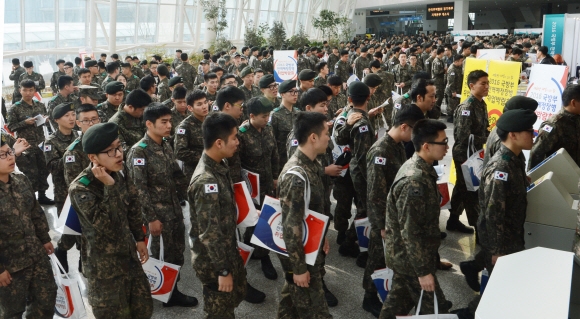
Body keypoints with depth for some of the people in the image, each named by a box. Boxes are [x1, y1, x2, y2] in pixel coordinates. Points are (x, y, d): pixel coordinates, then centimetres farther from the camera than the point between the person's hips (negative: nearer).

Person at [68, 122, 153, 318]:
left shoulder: (120, 172, -3)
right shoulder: (81, 188, -23)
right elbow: (106, 226, -32)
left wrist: (139, 238, 15)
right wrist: (109, 187, -34)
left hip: (130, 257, 6)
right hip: (104, 267, -6)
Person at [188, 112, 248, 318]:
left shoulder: (218, 166, -1)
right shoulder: (206, 181, -29)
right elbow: (209, 234, -26)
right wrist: (223, 270, -20)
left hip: (228, 251, 8)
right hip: (213, 261, -8)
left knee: (235, 297, 26)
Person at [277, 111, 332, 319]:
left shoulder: (311, 164, 0)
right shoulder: (296, 176, -30)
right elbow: (291, 226, -28)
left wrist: (322, 237, 20)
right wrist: (299, 267, -21)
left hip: (310, 247, 9)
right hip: (299, 252, -8)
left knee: (292, 296, 24)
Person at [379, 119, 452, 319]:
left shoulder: (417, 167, 3)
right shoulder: (415, 181, -29)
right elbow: (410, 231, -27)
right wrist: (423, 270, -21)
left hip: (403, 253, 9)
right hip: (410, 256, -9)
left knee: (400, 297, 22)